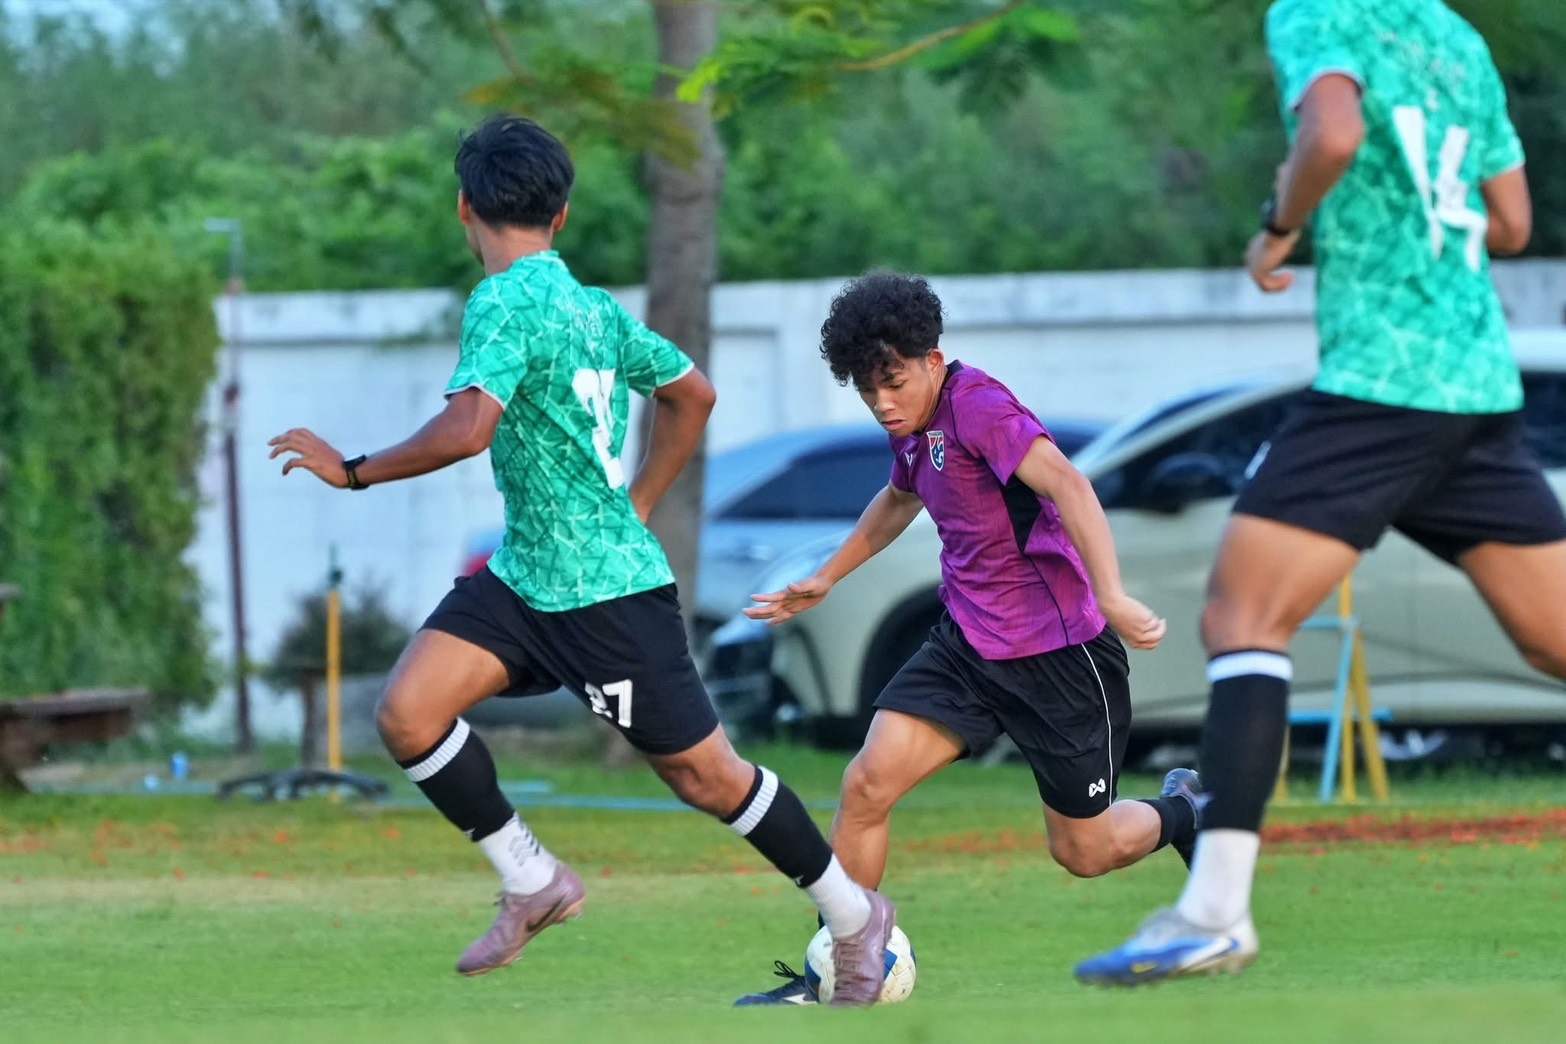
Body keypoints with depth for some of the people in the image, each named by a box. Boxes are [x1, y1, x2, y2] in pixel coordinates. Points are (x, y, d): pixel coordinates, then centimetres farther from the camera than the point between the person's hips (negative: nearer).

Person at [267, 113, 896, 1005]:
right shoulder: (594, 305, 8)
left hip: (610, 595, -8)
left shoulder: (505, 303, -19)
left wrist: (351, 470, -20)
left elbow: (466, 431, -32)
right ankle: (532, 882, 6)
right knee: (408, 713, -6)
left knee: (704, 774, 4)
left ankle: (853, 913, 21)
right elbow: (693, 393, 20)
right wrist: (637, 506, 25)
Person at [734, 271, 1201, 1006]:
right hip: (969, 640, 7)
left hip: (1059, 652, -7)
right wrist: (826, 578, 36)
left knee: (1082, 852, 6)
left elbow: (1067, 487, -33)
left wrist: (1110, 595, -45)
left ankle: (1184, 811, 38)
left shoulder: (977, 405, -20)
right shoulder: (914, 428, 6)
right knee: (867, 782, -11)